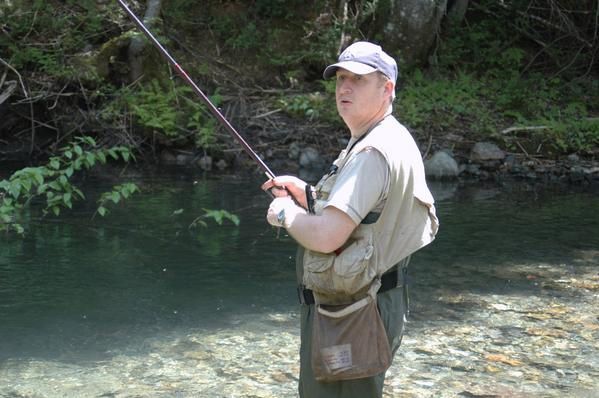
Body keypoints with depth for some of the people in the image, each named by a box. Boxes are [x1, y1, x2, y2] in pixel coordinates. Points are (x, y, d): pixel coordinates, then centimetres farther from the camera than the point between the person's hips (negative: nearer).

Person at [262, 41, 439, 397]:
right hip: (372, 303, 11)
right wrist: (305, 192, 11)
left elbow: (326, 236, -30)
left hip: (349, 317, -11)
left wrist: (287, 213, -11)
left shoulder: (373, 153, -22)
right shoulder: (393, 141, 12)